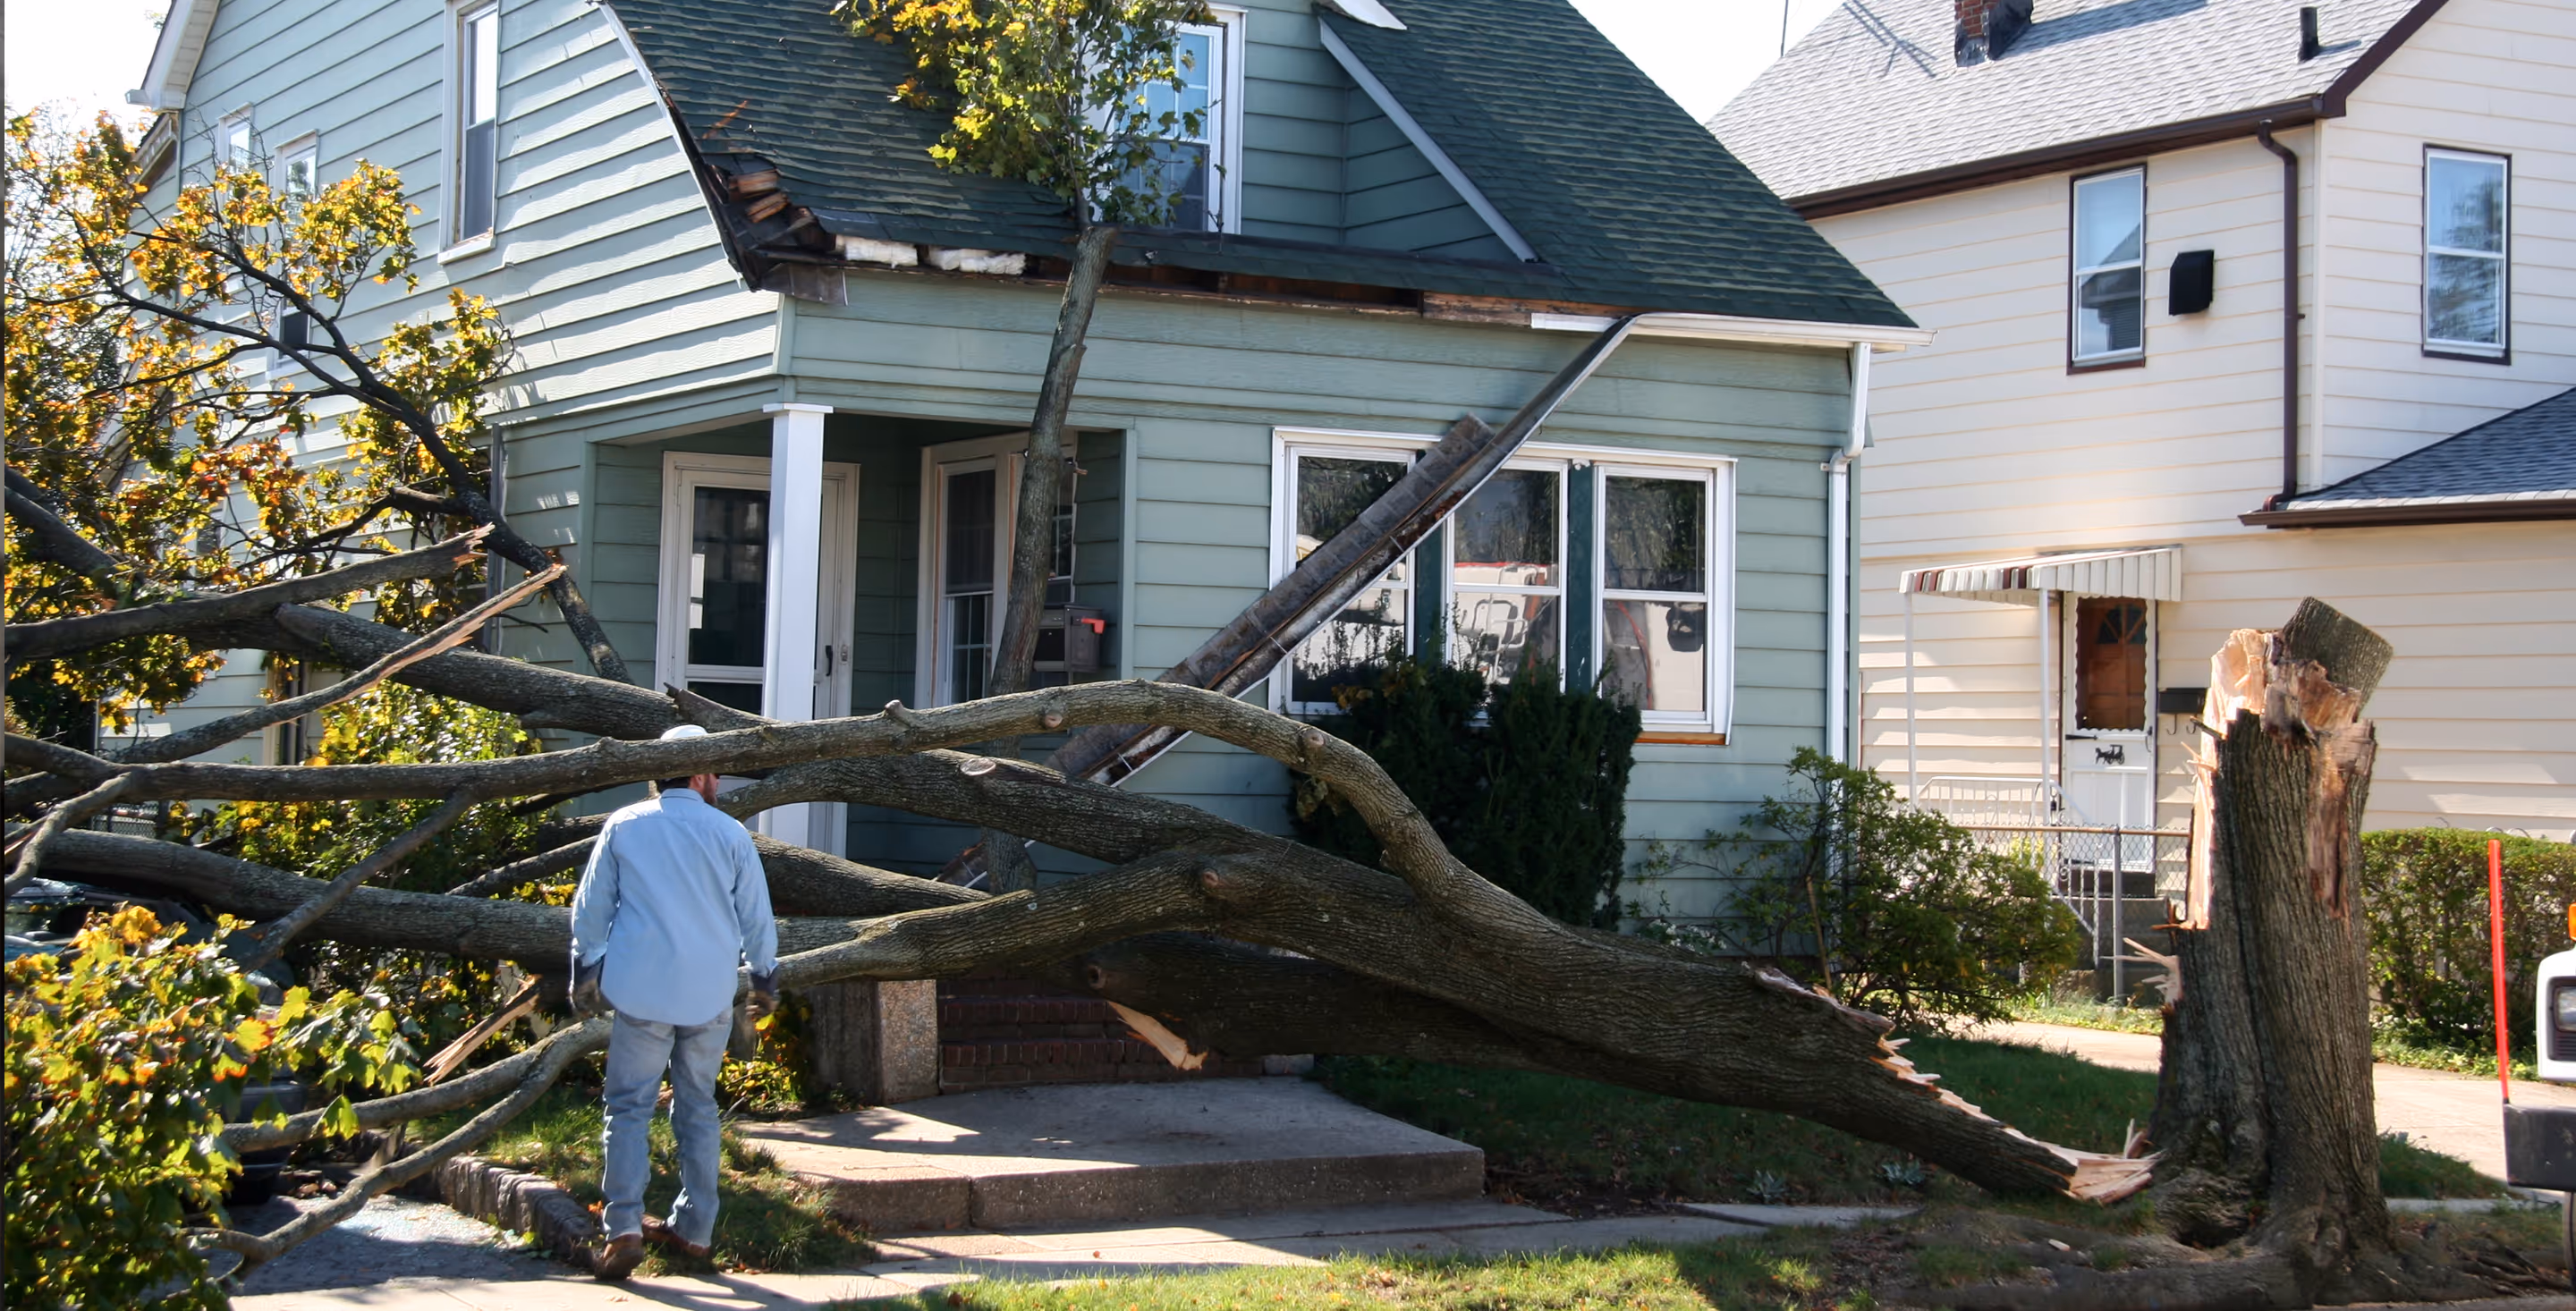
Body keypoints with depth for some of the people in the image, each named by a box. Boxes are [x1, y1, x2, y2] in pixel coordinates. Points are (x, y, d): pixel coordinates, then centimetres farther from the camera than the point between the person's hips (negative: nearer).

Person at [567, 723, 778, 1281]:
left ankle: (624, 1229, -13)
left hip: (641, 990, -1)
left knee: (629, 1108, 0)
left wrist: (585, 976, 16)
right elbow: (757, 916, 7)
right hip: (710, 995, 1)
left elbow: (590, 910, 6)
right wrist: (764, 979, 20)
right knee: (698, 1109, 13)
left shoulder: (623, 827, 2)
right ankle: (694, 1227, 15)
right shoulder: (729, 833, 2)